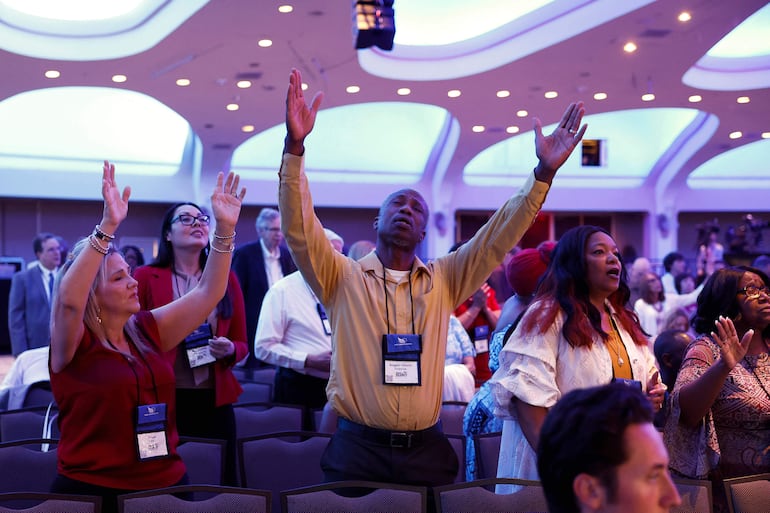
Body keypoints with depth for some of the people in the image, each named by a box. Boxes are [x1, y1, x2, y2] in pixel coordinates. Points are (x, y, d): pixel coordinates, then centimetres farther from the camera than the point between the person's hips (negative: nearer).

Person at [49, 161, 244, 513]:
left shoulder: (147, 330, 7)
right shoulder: (73, 344, -9)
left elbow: (208, 293, 6)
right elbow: (69, 299, -29)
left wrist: (225, 229, -5)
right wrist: (107, 227, -37)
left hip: (167, 484, 5)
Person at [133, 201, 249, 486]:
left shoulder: (227, 278, 9)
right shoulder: (145, 277, 1)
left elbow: (242, 343, 14)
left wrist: (230, 350, -8)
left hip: (215, 401, 3)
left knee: (221, 483, 4)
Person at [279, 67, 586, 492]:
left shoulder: (443, 280, 9)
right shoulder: (342, 278, 2)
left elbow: (498, 238, 2)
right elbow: (300, 229, -11)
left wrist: (544, 173, -8)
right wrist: (295, 147, -23)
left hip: (426, 450, 3)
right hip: (358, 449, -2)